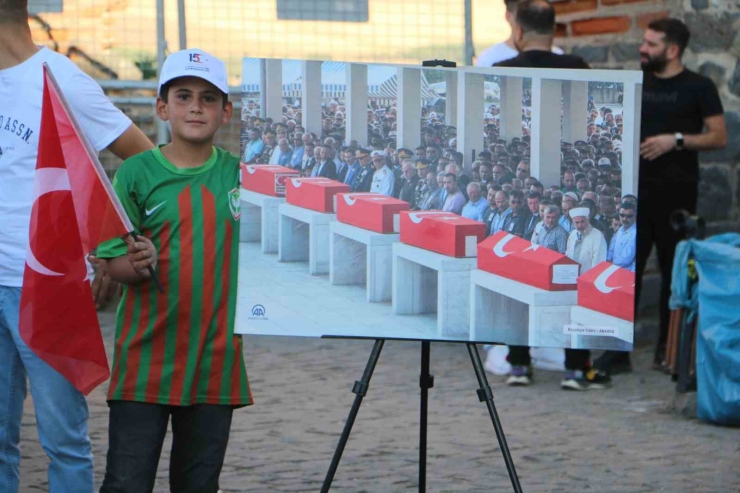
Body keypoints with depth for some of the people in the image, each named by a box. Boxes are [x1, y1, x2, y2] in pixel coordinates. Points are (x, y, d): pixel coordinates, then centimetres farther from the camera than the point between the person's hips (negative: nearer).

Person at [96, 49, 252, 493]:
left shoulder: (240, 175, 4)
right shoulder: (137, 173, -1)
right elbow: (114, 260, -2)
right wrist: (135, 265, -22)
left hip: (217, 357, 2)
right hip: (146, 356, -2)